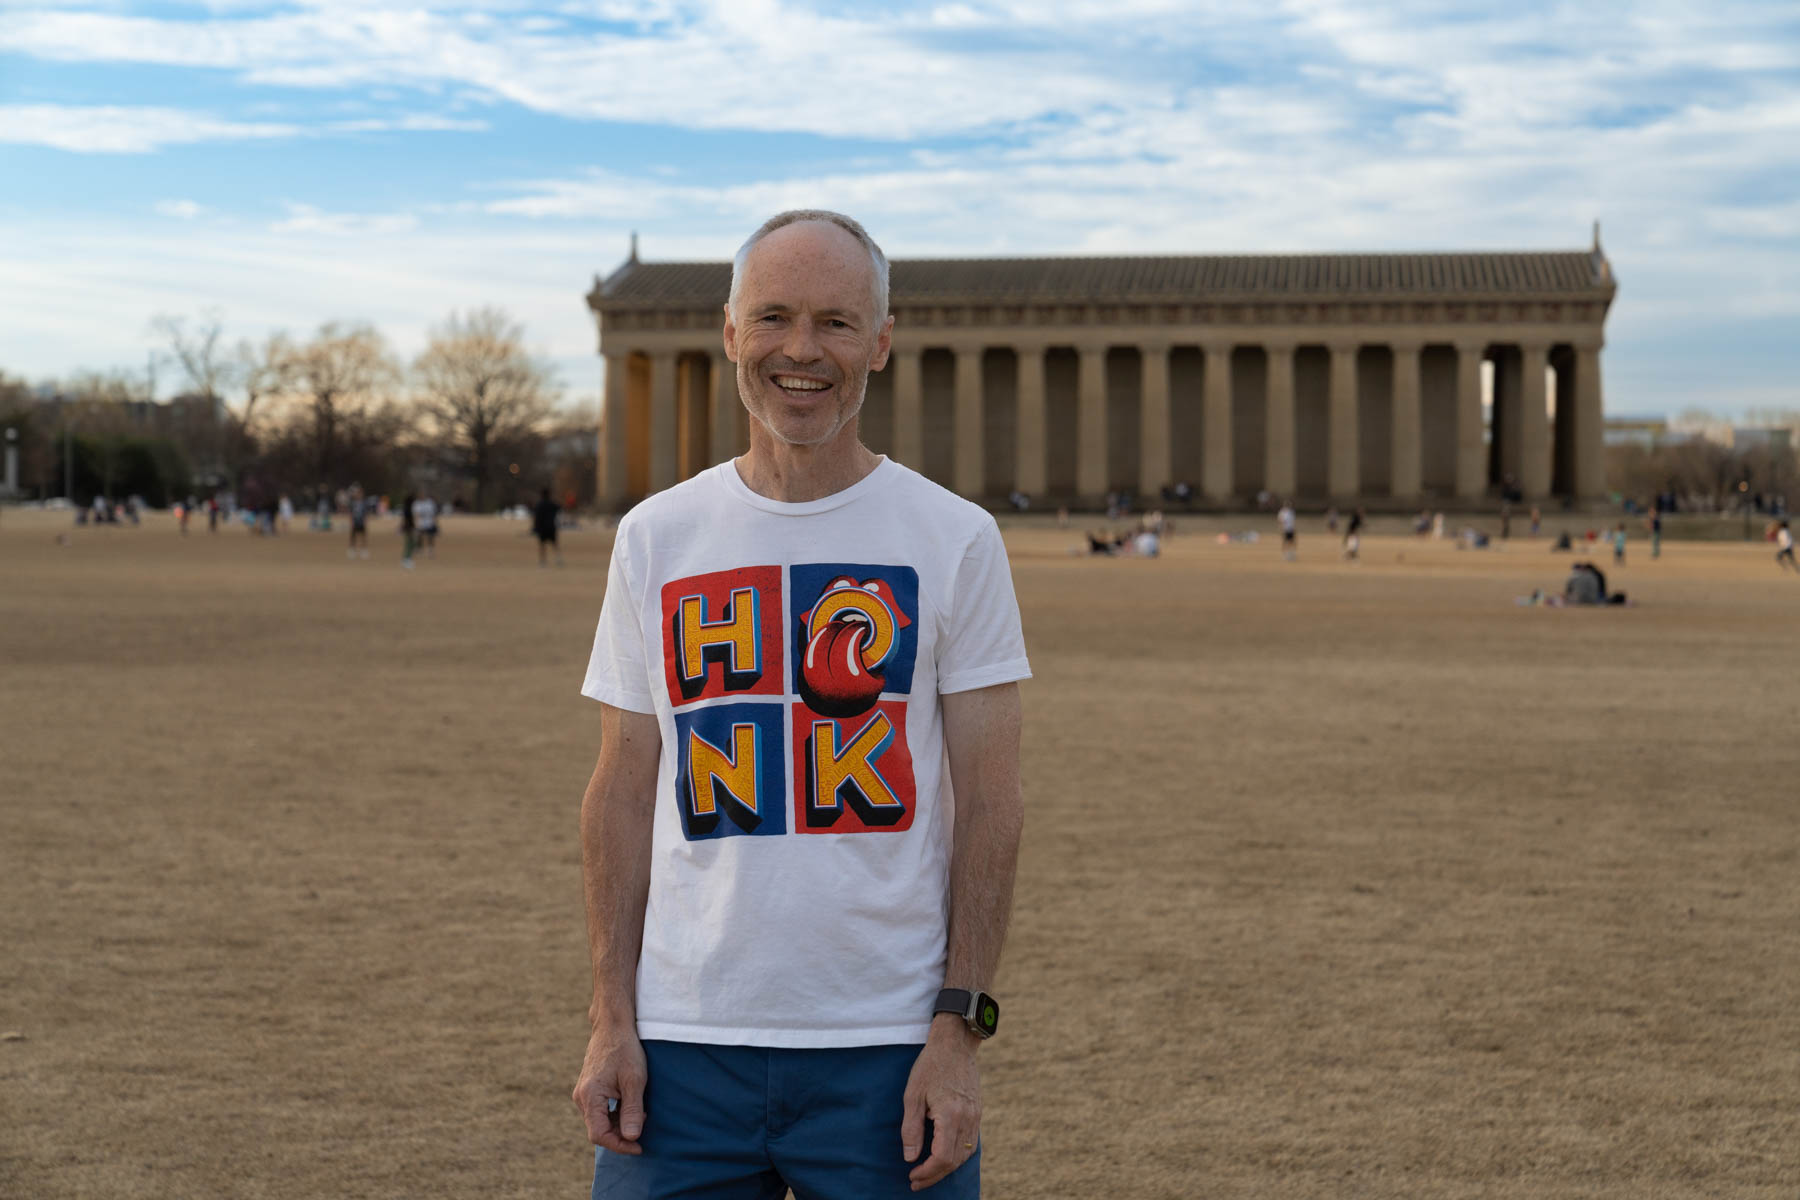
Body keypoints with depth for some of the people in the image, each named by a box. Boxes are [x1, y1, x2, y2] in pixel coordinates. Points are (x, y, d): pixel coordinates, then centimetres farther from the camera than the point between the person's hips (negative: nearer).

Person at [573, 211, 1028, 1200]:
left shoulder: (954, 540, 1)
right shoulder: (655, 537, 7)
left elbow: (989, 801, -1)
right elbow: (623, 794, 8)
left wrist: (960, 1031, -8)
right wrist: (612, 1017, 0)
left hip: (888, 1047, -1)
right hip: (684, 1043, 2)